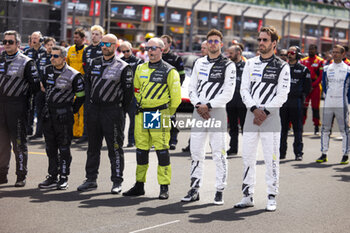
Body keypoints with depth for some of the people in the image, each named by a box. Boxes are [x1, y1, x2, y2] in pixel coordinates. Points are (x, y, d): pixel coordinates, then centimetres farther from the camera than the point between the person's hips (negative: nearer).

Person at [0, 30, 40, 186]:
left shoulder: (26, 62, -1)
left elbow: (35, 84, -2)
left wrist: (23, 95, -5)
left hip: (17, 106, -5)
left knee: (19, 142, -1)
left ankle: (21, 176, 5)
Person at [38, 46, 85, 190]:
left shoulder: (73, 75, -9)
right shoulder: (47, 71, 8)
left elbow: (81, 95, -3)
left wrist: (72, 110, -2)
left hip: (63, 114, -6)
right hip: (48, 114, 6)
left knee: (64, 147, -1)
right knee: (50, 147, 9)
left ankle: (64, 178, 5)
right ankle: (52, 177, 17)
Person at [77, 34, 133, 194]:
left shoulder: (123, 67, -5)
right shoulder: (94, 64, 12)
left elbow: (128, 92, -4)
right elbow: (88, 83, 20)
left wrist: (120, 111, -4)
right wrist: (92, 102, 14)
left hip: (112, 111, -5)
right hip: (94, 110, 6)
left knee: (115, 148, -2)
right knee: (93, 147, 10)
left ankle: (117, 182, 4)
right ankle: (91, 180, 18)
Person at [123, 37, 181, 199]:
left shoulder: (169, 71, -4)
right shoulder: (140, 69, 13)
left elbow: (176, 95, -3)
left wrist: (168, 112, 3)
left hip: (159, 114, -5)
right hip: (141, 114, 5)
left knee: (162, 150, -5)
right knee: (141, 149, 9)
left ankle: (164, 187, 1)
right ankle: (139, 185, 19)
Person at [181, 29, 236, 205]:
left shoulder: (228, 65, -1)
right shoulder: (199, 63, 14)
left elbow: (228, 93, -8)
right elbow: (192, 88, 13)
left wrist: (208, 105, -13)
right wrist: (198, 105, -4)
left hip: (217, 111, -5)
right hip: (198, 111, 5)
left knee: (219, 154, -4)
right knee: (196, 152, 6)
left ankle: (219, 191, 2)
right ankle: (194, 189, 14)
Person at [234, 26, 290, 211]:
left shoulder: (282, 67, 0)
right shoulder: (250, 63, 12)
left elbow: (282, 94, -6)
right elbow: (244, 89, 7)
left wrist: (265, 111, -13)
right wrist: (254, 109, -8)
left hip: (271, 115, -4)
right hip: (251, 113, 4)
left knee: (271, 157, -4)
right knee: (247, 155, 5)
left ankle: (272, 197, 4)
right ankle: (247, 195, 13)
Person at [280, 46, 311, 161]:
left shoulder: (303, 69, 3)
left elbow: (307, 86, 7)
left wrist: (302, 96, -1)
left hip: (296, 102, -3)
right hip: (283, 101, 3)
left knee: (297, 128, 1)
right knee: (282, 128, 4)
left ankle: (298, 153, 5)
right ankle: (281, 152, 12)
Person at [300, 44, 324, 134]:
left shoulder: (320, 61, -1)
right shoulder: (303, 61, 11)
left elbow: (321, 76, -6)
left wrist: (312, 86, -13)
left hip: (315, 87, -3)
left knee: (315, 107, 1)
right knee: (303, 106, 1)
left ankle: (316, 126, 7)